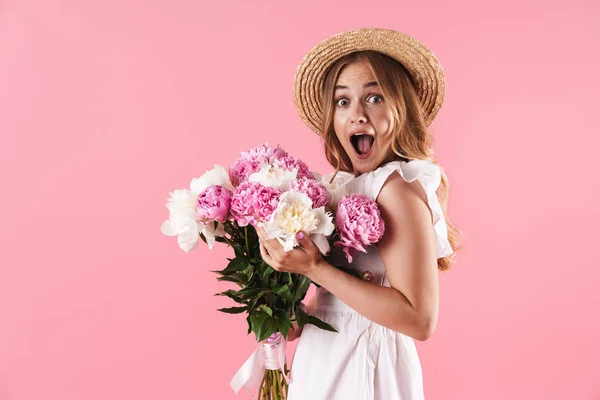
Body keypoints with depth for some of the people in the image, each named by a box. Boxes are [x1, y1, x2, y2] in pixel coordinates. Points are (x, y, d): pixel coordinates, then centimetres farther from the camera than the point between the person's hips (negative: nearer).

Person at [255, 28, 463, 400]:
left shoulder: (398, 186, -21)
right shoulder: (347, 183, 3)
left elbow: (420, 320, -27)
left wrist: (315, 268, -27)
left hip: (362, 369, -7)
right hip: (327, 362, 7)